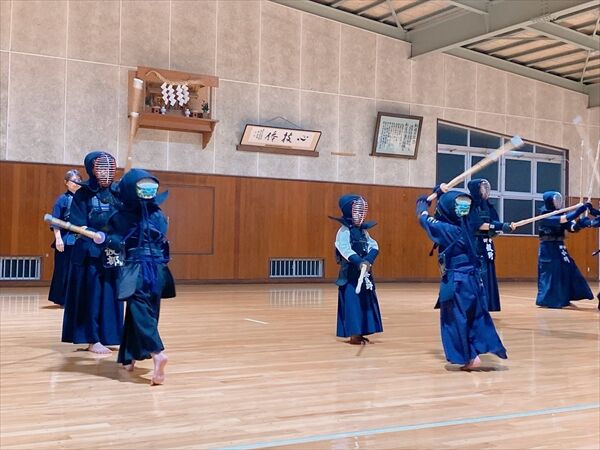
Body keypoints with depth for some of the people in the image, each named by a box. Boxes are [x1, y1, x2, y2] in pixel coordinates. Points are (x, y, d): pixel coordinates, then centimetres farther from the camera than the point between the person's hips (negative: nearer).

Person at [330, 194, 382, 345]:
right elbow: (345, 250, -26)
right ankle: (353, 334, -1)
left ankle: (360, 333, 20)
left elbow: (373, 245, 1)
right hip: (350, 273, -8)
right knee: (352, 302, -7)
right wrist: (359, 262, -39)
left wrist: (368, 260, -19)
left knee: (365, 302, 11)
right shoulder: (344, 231, -11)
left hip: (364, 272, 8)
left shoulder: (363, 230, 12)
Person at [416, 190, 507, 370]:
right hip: (472, 278, 7)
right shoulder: (463, 225, 4)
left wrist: (423, 202, 20)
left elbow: (424, 218, 1)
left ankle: (470, 358, 5)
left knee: (456, 319, 3)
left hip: (455, 281, -7)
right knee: (476, 316, 14)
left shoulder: (445, 228, -14)